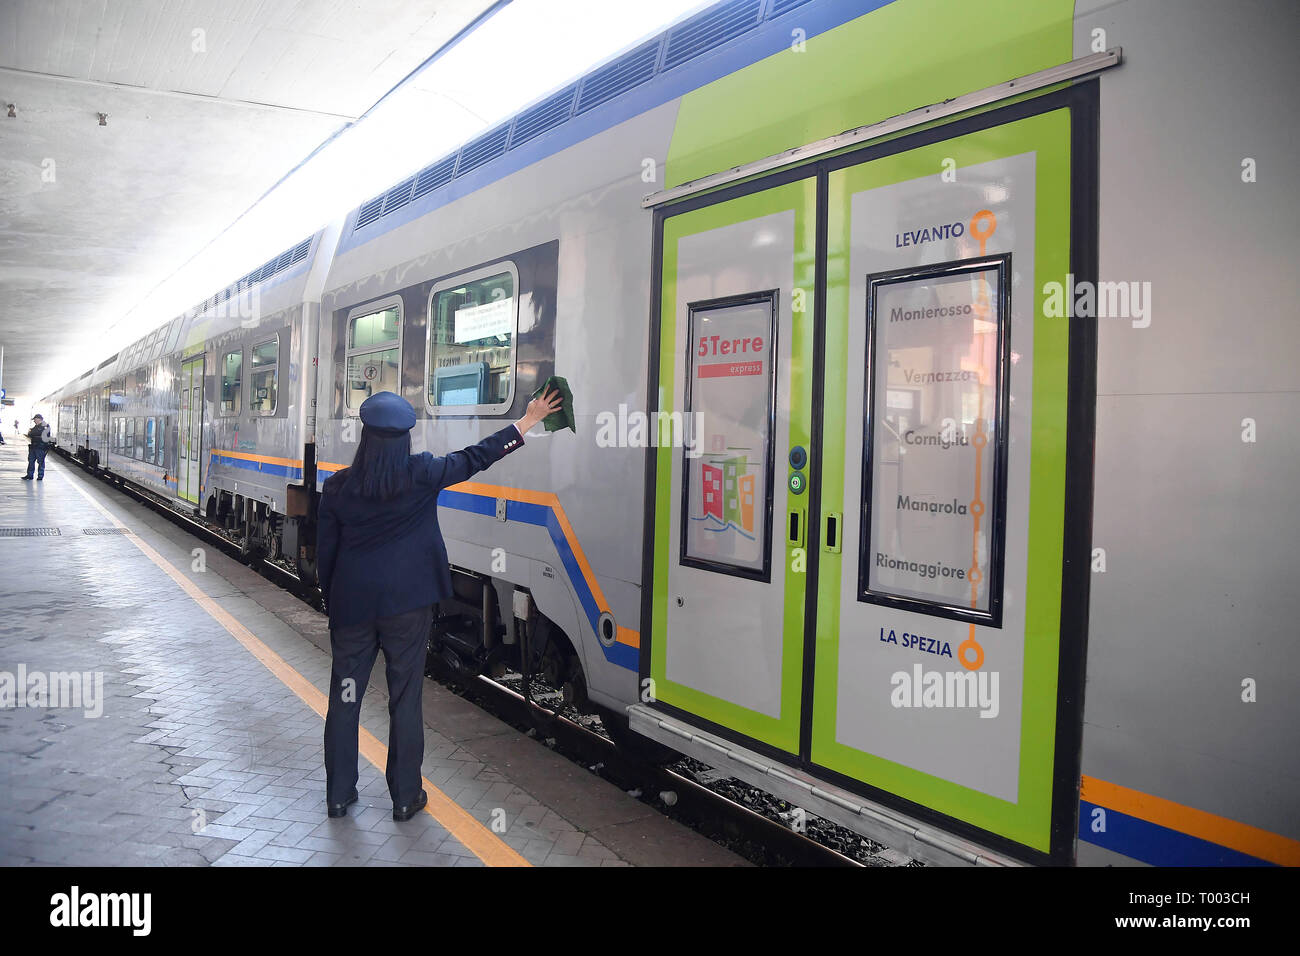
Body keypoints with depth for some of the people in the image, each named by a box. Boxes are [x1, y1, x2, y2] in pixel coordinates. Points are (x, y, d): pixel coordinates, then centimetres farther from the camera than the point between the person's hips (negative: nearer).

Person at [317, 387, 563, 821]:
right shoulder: (421, 475, -9)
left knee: (344, 697, 13)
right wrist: (528, 420, 6)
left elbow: (325, 553, 4)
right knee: (406, 698, 7)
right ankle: (405, 797, 16)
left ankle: (339, 795, 22)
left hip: (350, 606, 2)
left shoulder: (337, 487, -2)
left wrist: (332, 603, 17)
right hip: (406, 605, -2)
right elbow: (475, 458, -2)